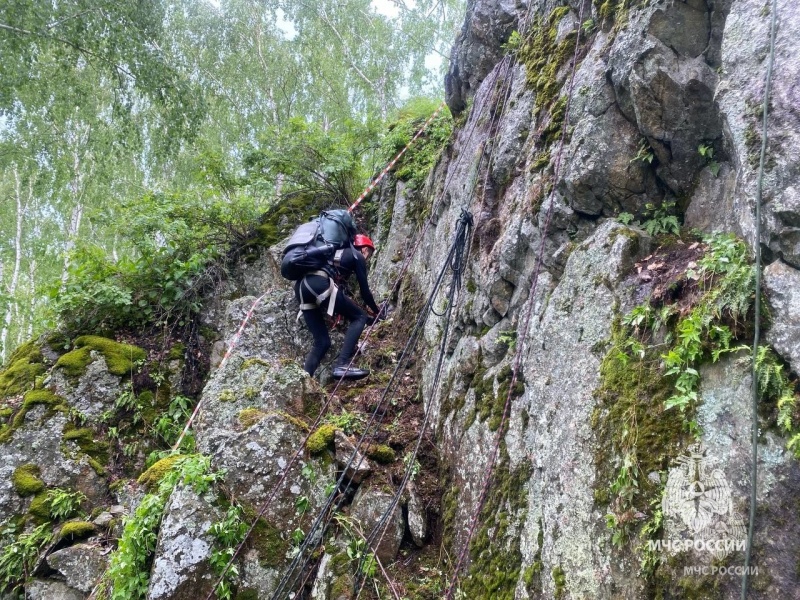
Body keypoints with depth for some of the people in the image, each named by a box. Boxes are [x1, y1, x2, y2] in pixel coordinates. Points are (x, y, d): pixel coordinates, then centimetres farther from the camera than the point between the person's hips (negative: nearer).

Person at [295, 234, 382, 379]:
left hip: (301, 287, 8)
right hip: (318, 284, -8)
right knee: (359, 317, 4)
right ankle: (342, 365, -9)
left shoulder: (339, 253, 36)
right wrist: (377, 312, 29)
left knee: (322, 342, 13)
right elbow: (364, 290, 13)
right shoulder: (358, 256, 15)